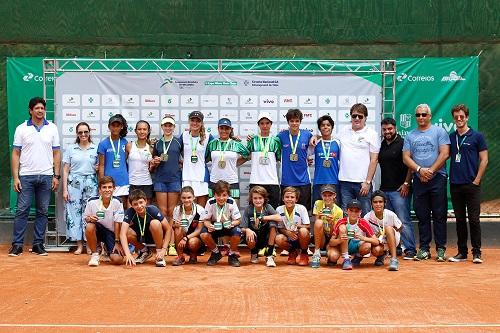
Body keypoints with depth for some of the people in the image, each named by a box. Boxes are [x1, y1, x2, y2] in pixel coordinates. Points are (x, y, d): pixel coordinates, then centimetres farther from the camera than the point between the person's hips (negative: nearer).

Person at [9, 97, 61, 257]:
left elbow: (56, 153, 8)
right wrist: (15, 177, -5)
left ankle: (38, 244, 13)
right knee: (22, 210, -3)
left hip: (46, 177, 2)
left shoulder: (52, 128, 7)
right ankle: (17, 244, 2)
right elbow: (15, 154, 2)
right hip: (26, 176, -2)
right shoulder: (21, 129, 3)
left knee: (43, 212, 5)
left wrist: (56, 176, 1)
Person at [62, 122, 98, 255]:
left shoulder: (96, 149, 6)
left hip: (91, 183, 0)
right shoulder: (70, 149, 6)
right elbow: (65, 170, 6)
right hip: (74, 182, 1)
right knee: (74, 211, -1)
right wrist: (65, 189, 0)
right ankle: (79, 244, 7)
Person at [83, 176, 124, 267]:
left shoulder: (117, 202, -14)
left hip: (111, 232, 0)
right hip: (97, 230, 0)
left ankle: (106, 250, 21)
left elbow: (117, 223, -9)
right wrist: (89, 218, -25)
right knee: (90, 226, -37)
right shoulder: (92, 202, -14)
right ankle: (94, 254, -13)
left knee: (117, 260, -18)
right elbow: (85, 218, -1)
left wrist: (117, 242, -10)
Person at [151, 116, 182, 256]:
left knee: (171, 212, 0)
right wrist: (155, 162, -2)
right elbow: (153, 166, 17)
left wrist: (179, 163, 0)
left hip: (174, 179, -1)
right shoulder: (157, 144, 11)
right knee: (162, 212, 1)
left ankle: (172, 244, 2)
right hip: (160, 180, 2)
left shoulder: (178, 142, 5)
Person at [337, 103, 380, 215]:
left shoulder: (371, 134, 1)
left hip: (362, 182, -3)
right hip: (344, 181, 3)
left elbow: (374, 160, -3)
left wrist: (368, 182, -9)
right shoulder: (343, 131, 12)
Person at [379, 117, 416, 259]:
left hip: (399, 189, -7)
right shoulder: (381, 145, 15)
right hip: (384, 189, 7)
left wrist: (406, 183, -13)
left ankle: (410, 249, -5)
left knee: (404, 221, -8)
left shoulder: (402, 143, -4)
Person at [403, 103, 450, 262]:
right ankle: (424, 249, 13)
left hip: (437, 179, -3)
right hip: (419, 180, 3)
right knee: (422, 216, 6)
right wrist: (419, 169, -9)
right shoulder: (410, 136, 13)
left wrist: (431, 170, -11)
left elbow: (444, 154, -6)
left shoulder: (439, 131, 3)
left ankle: (441, 249, 5)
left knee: (439, 216, -1)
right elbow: (406, 157, 6)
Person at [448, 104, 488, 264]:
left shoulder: (477, 136, 0)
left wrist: (476, 180, -8)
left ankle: (476, 252, 6)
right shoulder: (450, 137, 10)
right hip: (455, 185, 4)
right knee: (460, 220, 9)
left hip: (472, 185, -4)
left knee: (474, 219, -2)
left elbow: (484, 160, -2)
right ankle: (462, 252, 16)